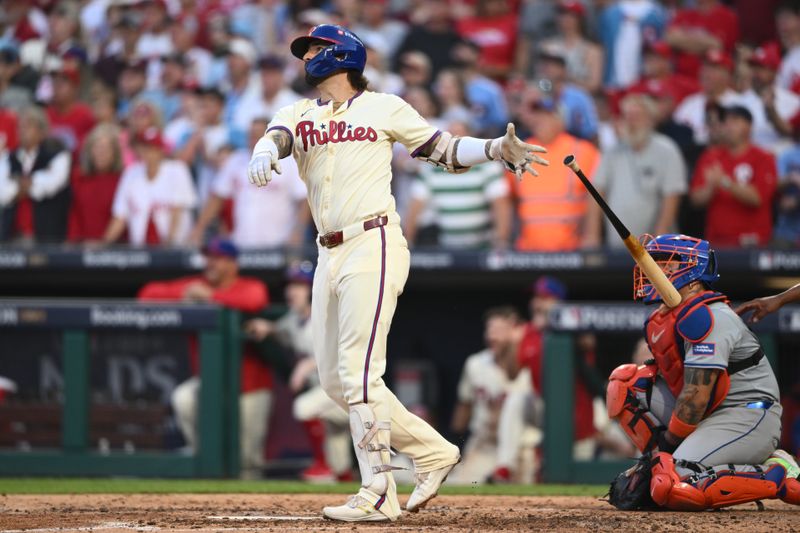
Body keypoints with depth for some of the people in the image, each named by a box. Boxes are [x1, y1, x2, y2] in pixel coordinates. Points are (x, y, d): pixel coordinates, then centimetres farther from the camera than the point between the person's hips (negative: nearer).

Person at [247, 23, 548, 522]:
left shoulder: (385, 108, 6)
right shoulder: (298, 115, 16)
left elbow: (445, 149, 8)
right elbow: (275, 138, -6)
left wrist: (496, 149, -10)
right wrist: (265, 154, -30)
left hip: (374, 246, -6)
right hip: (330, 256, 6)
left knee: (358, 371, -15)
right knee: (336, 380, 6)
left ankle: (377, 494, -15)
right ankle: (432, 451, 18)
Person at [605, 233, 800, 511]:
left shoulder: (705, 317, -18)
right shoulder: (664, 318, 11)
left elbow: (697, 396, -22)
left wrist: (668, 442, -13)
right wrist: (656, 451, 5)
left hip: (748, 418, -10)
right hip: (709, 416, 10)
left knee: (673, 489, -27)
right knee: (625, 382, 4)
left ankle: (777, 477, -13)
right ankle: (663, 467, 0)